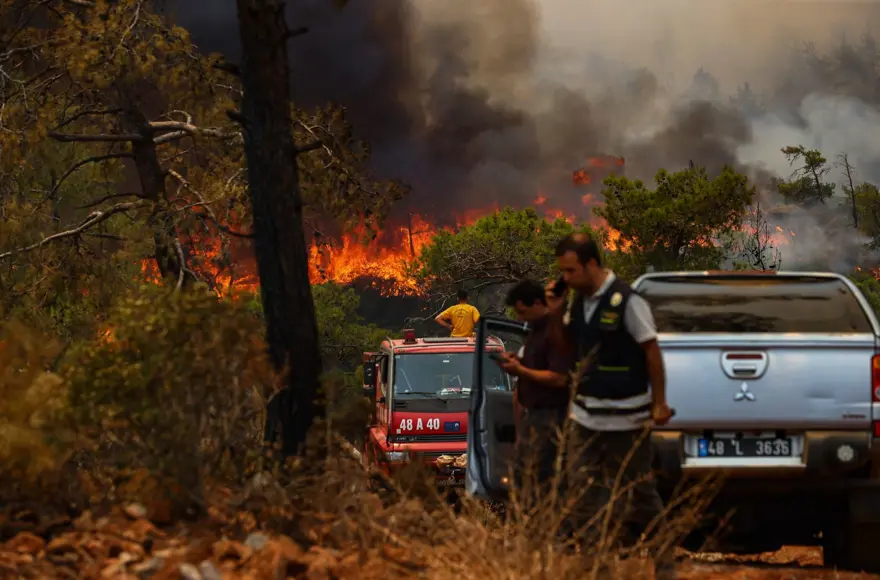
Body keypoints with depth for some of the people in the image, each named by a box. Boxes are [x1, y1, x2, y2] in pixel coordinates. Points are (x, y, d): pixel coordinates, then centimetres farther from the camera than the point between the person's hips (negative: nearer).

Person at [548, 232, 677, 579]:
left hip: (626, 417, -7)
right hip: (588, 417, 7)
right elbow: (569, 347, 18)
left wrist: (659, 403, -11)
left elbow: (652, 351, -12)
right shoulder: (578, 302, 5)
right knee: (587, 494, 7)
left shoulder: (626, 302, -16)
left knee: (640, 492, 3)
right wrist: (558, 314, 1)